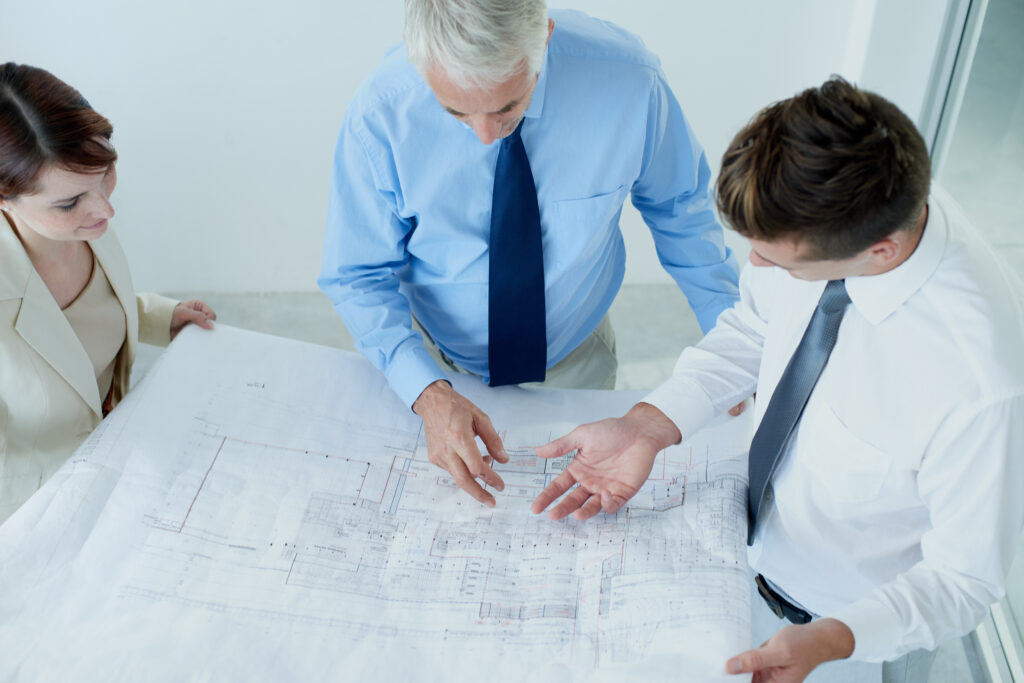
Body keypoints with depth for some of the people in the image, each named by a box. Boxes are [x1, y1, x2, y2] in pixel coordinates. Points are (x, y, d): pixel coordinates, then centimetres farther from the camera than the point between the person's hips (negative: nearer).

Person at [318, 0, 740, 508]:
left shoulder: (628, 79, -26)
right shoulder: (381, 115, -28)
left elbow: (680, 210, -8)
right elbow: (358, 277, -17)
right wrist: (428, 392, -33)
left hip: (577, 364, 1)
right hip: (435, 366, -1)